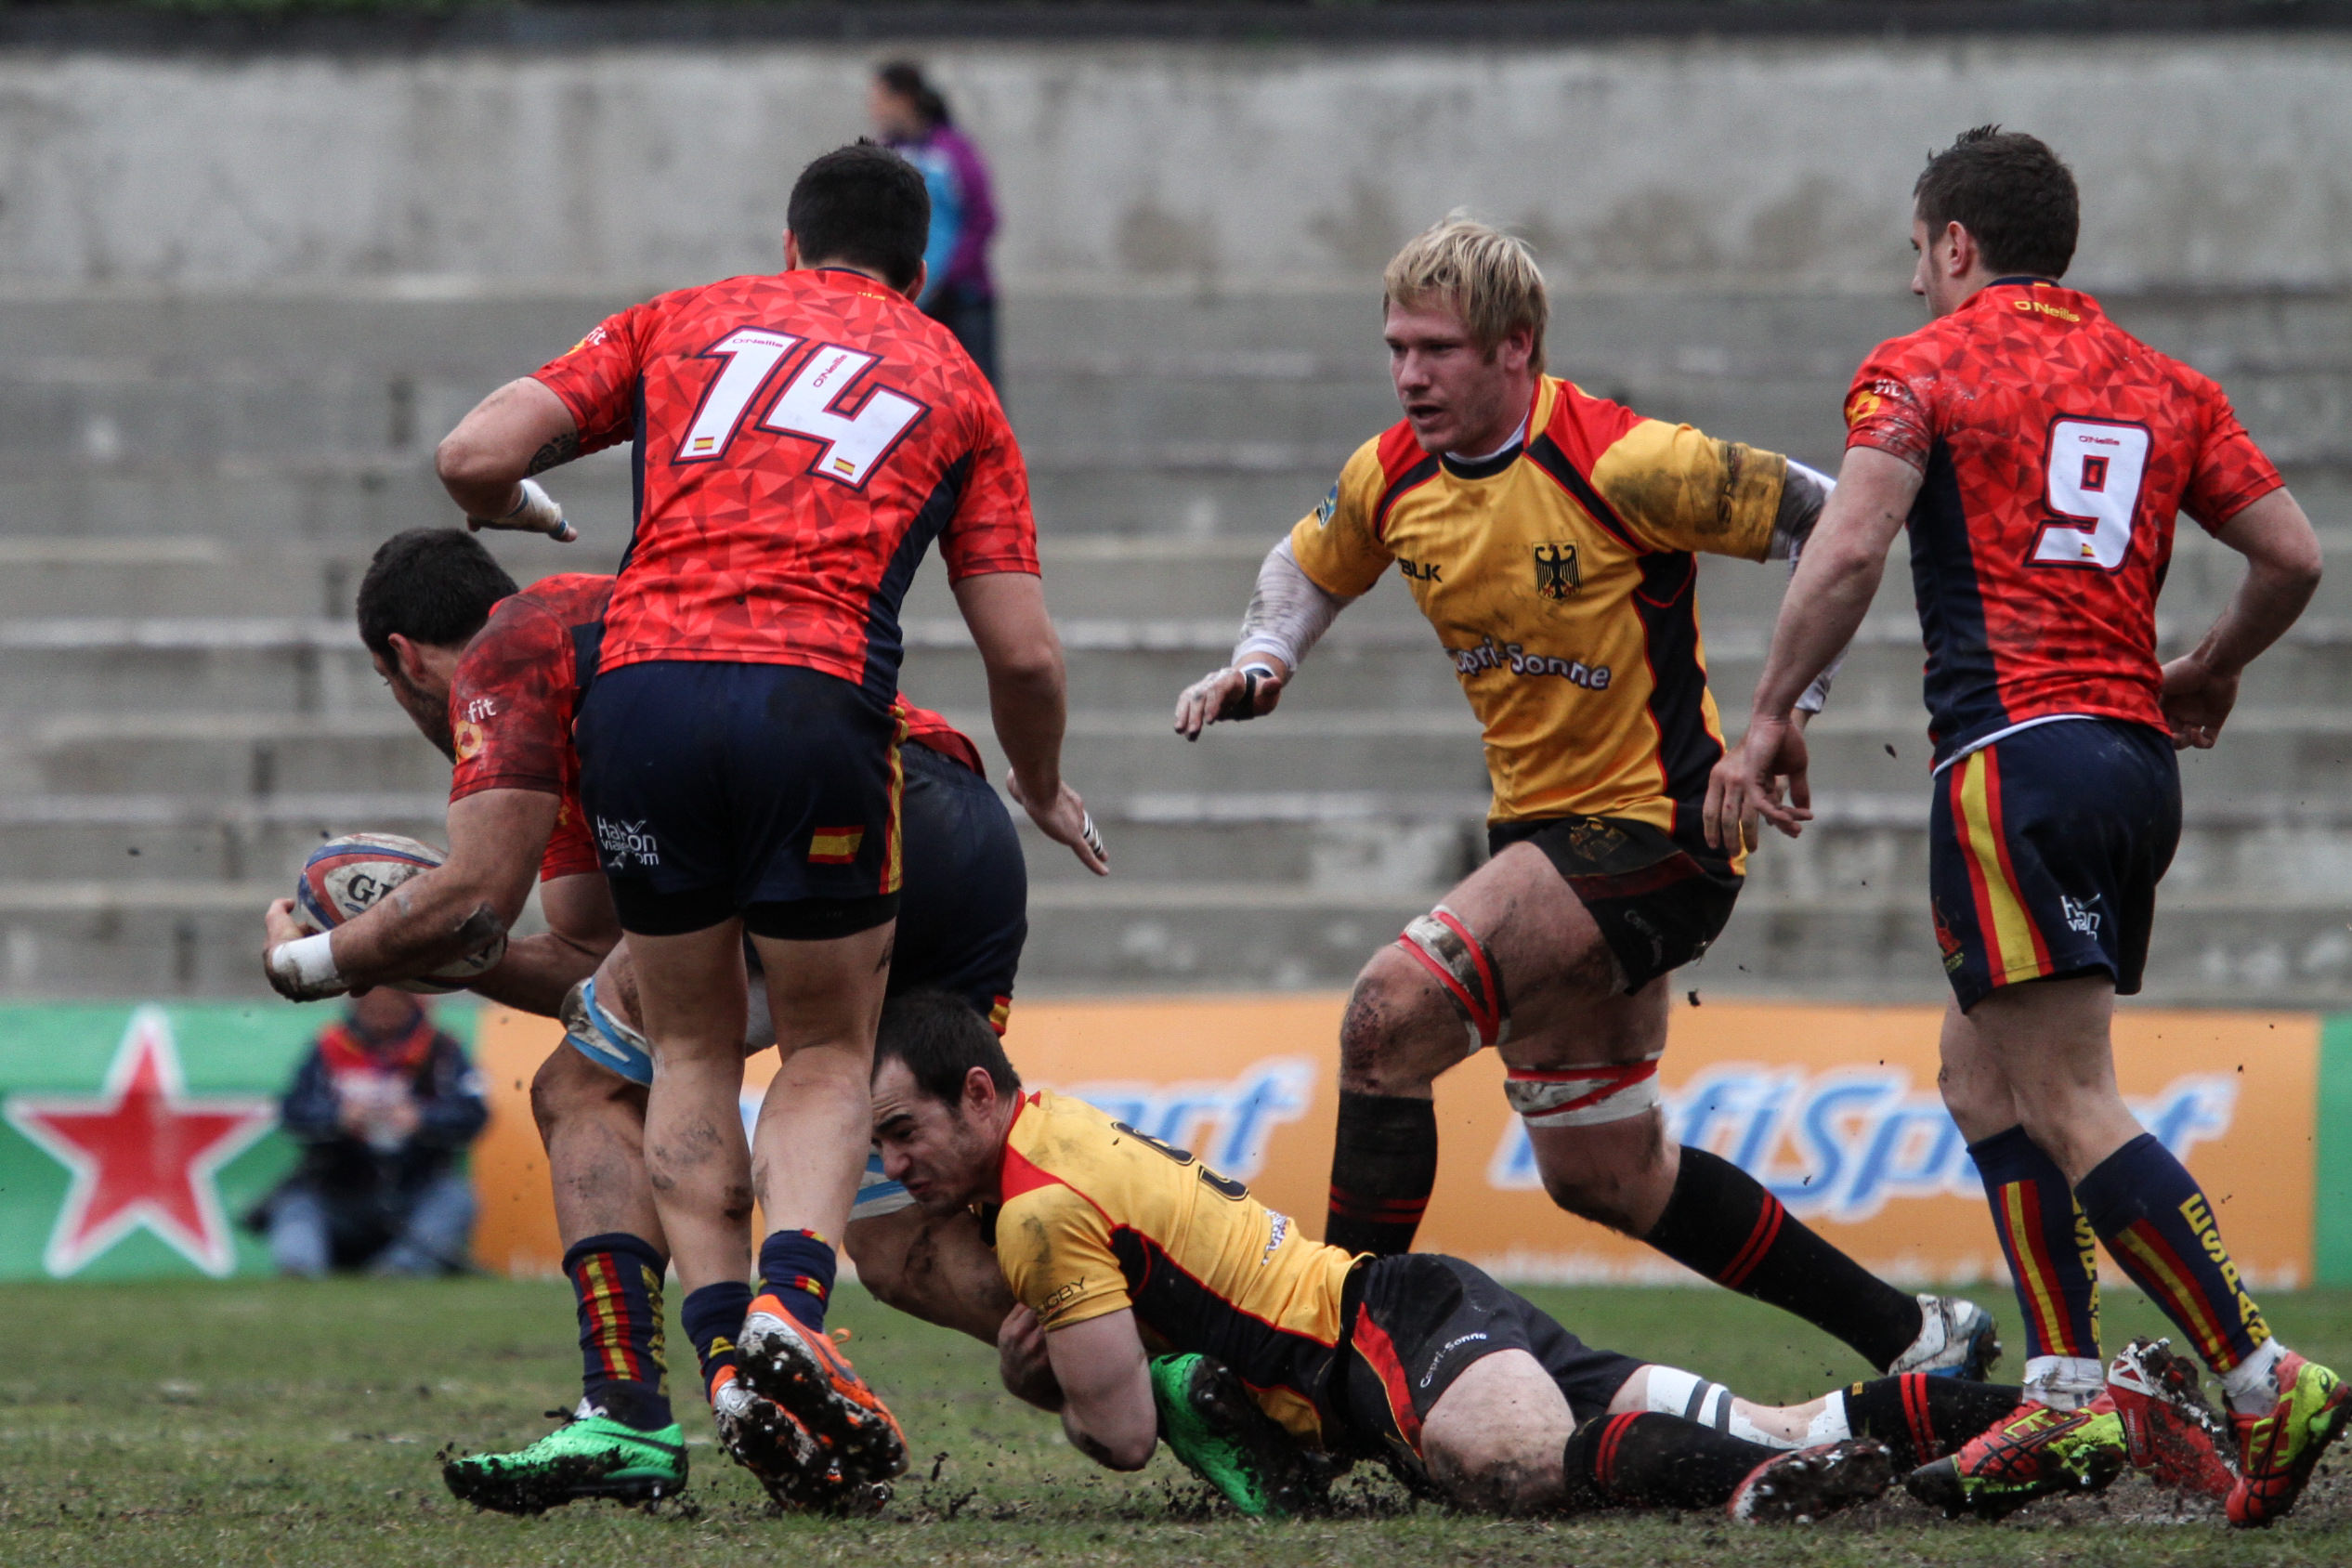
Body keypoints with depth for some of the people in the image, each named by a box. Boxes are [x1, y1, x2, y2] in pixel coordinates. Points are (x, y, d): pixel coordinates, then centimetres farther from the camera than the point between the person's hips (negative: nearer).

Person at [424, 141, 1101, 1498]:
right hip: (816, 699, -1)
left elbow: (475, 457, 12)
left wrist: (528, 520, 35)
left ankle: (722, 1353, 3)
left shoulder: (687, 321, 21)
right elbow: (1024, 650, 12)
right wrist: (1042, 790, 31)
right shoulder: (954, 383, 19)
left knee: (692, 1051, 17)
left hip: (642, 687, 1)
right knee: (830, 1057, 13)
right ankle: (791, 1306, -13)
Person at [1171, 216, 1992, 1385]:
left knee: (1389, 1014, -23)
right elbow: (1309, 568, 21)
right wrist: (1260, 662, 0)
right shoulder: (1390, 479, 0)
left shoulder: (1621, 464, -20)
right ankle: (1914, 1338, 25)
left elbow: (1831, 524, -14)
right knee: (1603, 1179, 14)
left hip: (1653, 828, -8)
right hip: (1541, 834, 8)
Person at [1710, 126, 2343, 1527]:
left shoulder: (1921, 368, 1)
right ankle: (2067, 1396, 8)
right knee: (1984, 1077, 17)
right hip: (2137, 759, 7)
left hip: (2017, 752, -7)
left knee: (2068, 1101, -10)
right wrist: (2212, 672, 30)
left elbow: (1850, 551, -11)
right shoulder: (2164, 385, 17)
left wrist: (1770, 719, -4)